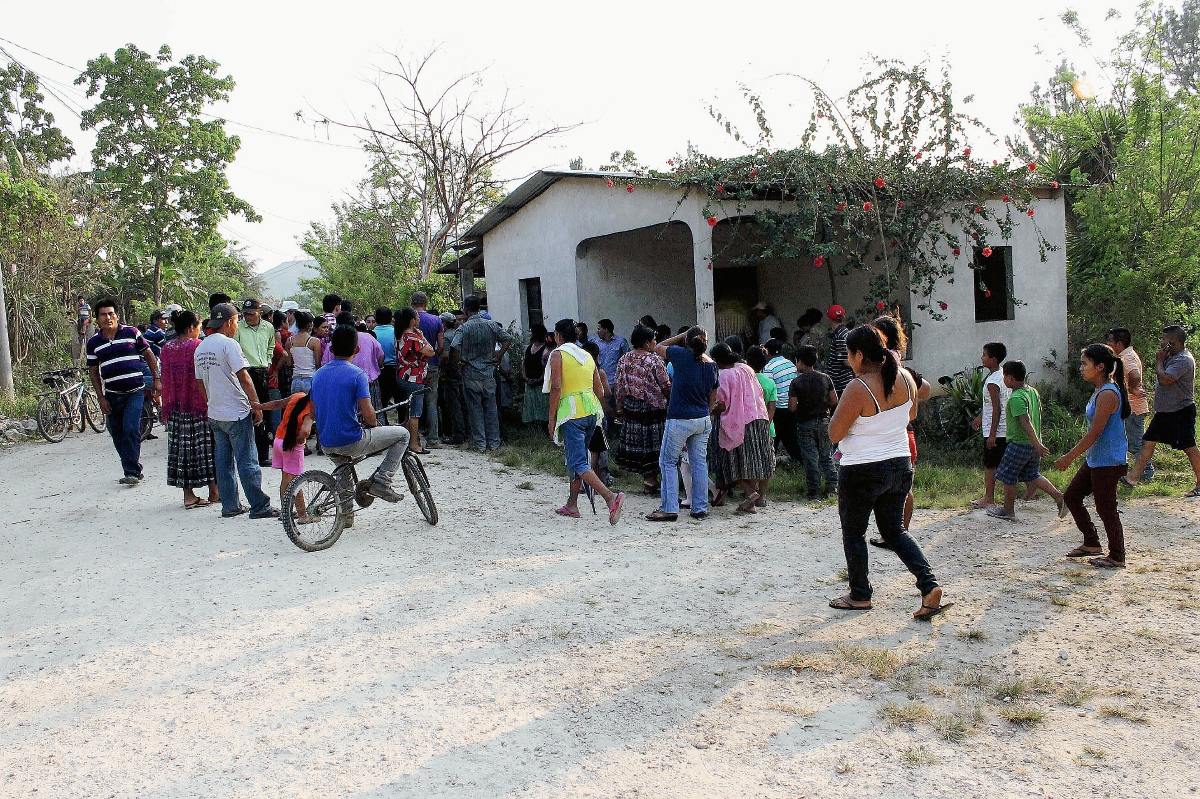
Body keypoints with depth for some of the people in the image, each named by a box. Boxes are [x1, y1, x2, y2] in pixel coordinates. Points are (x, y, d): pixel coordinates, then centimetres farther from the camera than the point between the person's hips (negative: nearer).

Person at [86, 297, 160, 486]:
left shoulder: (131, 333, 1)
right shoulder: (93, 343, 7)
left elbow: (149, 355, 9)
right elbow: (93, 372, 11)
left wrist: (156, 379, 3)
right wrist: (101, 398, 5)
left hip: (135, 392, -3)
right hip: (112, 396, 3)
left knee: (131, 430, -14)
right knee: (118, 435, 7)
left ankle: (133, 472, -10)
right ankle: (133, 470, 19)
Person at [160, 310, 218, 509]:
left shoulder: (167, 348, 6)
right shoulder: (198, 346, -11)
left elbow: (165, 380, 10)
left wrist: (166, 406, 17)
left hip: (176, 406, 5)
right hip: (198, 404, -5)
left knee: (181, 447, 7)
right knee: (205, 445, 4)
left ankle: (188, 494, 9)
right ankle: (214, 491, 12)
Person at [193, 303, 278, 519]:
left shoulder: (200, 348, 11)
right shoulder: (228, 344, -13)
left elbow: (200, 382, 17)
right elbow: (243, 378, -18)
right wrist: (256, 405, -13)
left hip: (214, 414, 8)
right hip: (236, 413, -8)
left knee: (223, 463, 11)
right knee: (247, 463, -4)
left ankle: (230, 506, 16)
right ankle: (259, 507, 1)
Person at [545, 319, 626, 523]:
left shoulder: (558, 354, -3)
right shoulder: (587, 356, 15)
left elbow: (556, 388, -12)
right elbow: (600, 390, 15)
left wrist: (552, 418, -7)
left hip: (571, 414, -7)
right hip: (592, 412, 7)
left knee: (578, 464, -9)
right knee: (576, 458, 20)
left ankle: (611, 498, -26)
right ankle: (572, 505, 27)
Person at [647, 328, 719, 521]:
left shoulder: (682, 355, -13)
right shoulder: (712, 365, 4)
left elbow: (659, 348, 5)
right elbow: (713, 399, 12)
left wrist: (681, 335, 9)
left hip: (680, 420, -6)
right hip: (703, 420, 6)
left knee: (668, 462, 3)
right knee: (699, 463, 11)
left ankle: (669, 509, 1)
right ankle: (701, 509, 14)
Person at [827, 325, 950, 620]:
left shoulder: (858, 388, -22)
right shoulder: (904, 378, 0)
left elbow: (834, 434, -16)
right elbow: (911, 415, 17)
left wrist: (842, 407, -2)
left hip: (863, 472, -7)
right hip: (900, 466, 7)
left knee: (853, 533, 12)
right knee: (894, 530, 18)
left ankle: (860, 596, 22)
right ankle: (930, 586, 4)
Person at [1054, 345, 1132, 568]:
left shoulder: (1107, 394, -21)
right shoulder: (1100, 391, 10)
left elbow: (1094, 433, -23)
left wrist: (1069, 457, -18)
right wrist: (1073, 455, 19)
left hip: (1108, 463, -10)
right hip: (1095, 460, 10)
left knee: (1105, 508, 1)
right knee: (1071, 496, 15)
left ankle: (1117, 557, 16)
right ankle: (1092, 543, 27)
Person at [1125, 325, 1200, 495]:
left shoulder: (1184, 360, -19)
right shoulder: (1172, 357, 11)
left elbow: (1164, 379, -28)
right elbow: (1160, 378, 20)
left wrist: (1160, 361, -16)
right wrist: (1160, 360, 7)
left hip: (1181, 412, -10)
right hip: (1165, 411, 10)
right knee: (1148, 442, 6)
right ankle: (1133, 478, 8)